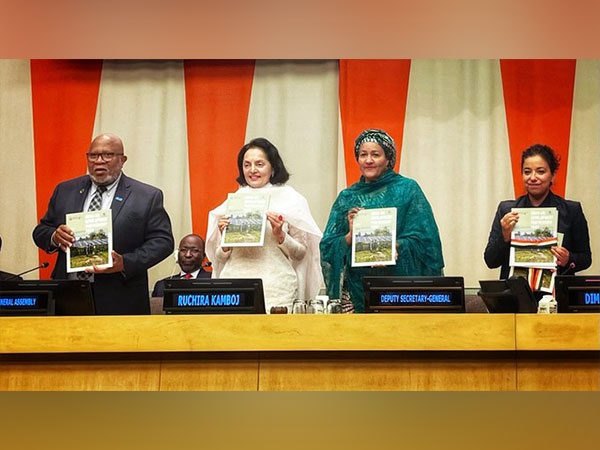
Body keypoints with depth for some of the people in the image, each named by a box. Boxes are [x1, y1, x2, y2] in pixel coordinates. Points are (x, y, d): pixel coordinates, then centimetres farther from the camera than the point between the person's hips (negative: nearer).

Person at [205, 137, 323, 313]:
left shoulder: (290, 199, 7)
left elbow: (301, 253, 7)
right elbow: (220, 258, 17)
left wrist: (280, 236, -8)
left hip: (276, 289, -2)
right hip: (234, 286, 2)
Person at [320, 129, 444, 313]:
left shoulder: (407, 189, 4)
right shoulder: (347, 198, 13)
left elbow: (423, 240, -4)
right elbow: (327, 247, 9)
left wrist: (394, 247, -20)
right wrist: (350, 236, -10)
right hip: (355, 289, 2)